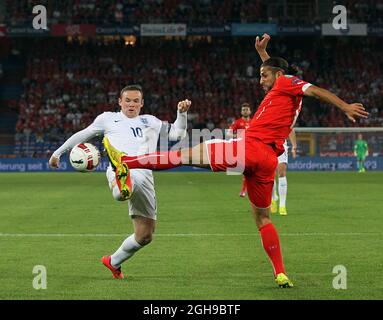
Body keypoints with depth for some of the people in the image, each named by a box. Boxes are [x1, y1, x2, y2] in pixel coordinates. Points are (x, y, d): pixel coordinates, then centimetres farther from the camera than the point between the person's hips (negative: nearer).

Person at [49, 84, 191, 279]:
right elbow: (83, 135, 30)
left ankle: (114, 262, 25)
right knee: (121, 194, -46)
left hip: (144, 175, 4)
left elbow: (176, 134, 28)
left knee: (145, 235, 5)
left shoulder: (150, 121, 30)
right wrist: (58, 152, 30)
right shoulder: (108, 119, 22)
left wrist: (182, 113, 11)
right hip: (119, 170, -4)